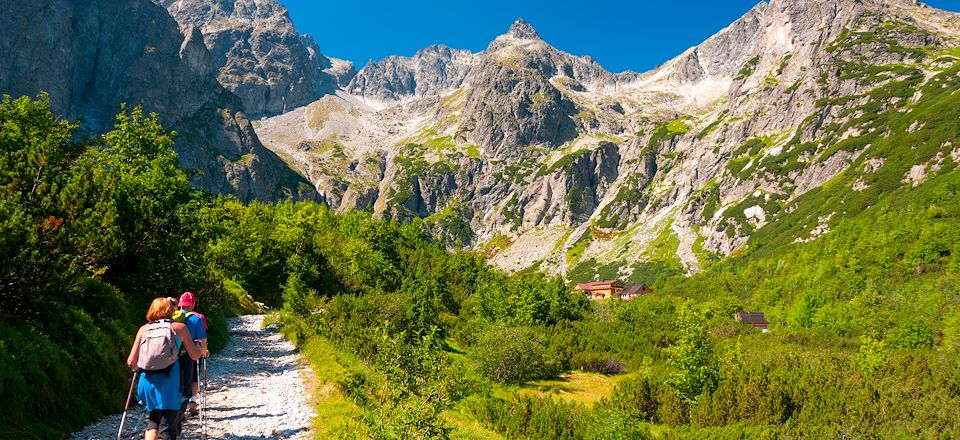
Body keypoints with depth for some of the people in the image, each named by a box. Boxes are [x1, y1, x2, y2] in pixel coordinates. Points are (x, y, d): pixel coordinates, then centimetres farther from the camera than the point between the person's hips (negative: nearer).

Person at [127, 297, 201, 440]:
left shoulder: (144, 329, 10)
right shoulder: (179, 327, 6)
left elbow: (131, 362, 7)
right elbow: (195, 356, 10)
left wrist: (135, 367, 30)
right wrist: (198, 347, 32)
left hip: (148, 381, 3)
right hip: (170, 383, -3)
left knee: (152, 420, 23)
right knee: (167, 427, 2)